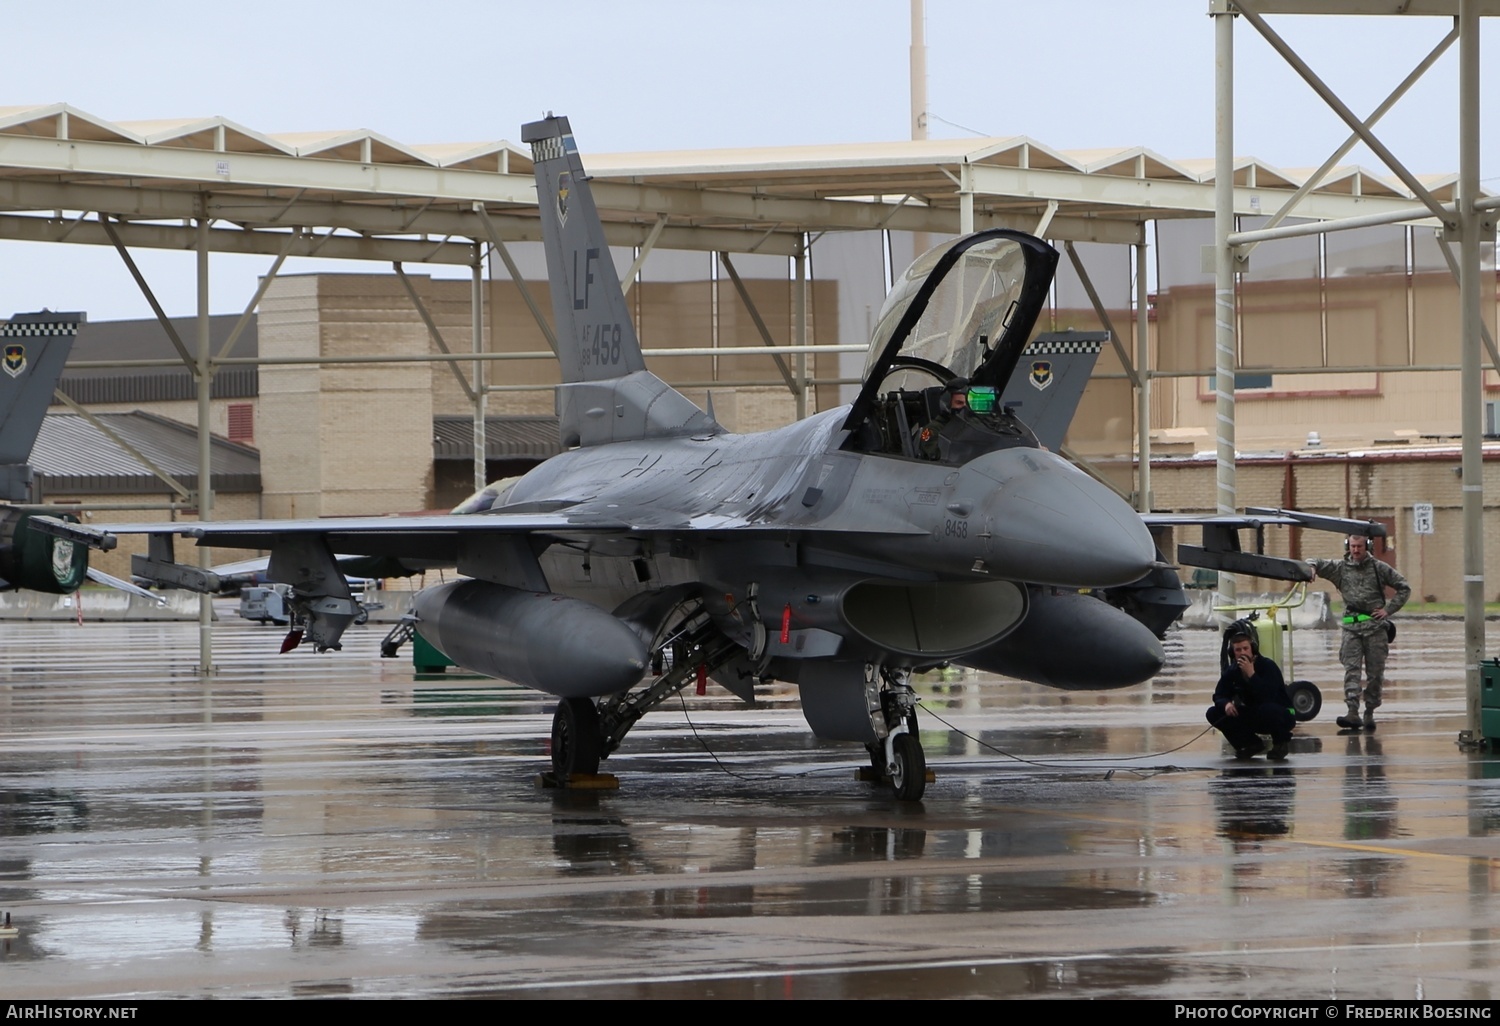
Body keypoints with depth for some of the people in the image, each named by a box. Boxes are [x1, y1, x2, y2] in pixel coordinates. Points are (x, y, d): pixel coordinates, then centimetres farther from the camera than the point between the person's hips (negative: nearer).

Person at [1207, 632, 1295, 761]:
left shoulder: (1268, 666, -22)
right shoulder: (1232, 672, -4)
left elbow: (1268, 697, -34)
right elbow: (1219, 695, -1)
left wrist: (1251, 674, -38)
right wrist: (1226, 703, -25)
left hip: (1282, 715, -6)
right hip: (1254, 718, 6)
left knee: (1267, 709, -42)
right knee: (1213, 714, -9)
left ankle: (1282, 742, -9)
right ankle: (1251, 744, 5)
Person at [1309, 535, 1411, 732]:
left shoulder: (1379, 568, 6)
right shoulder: (1340, 568, 9)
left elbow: (1404, 588, 11)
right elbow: (1315, 563, 11)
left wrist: (1388, 610, 1)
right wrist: (1311, 567, -15)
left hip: (1376, 627, 0)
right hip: (1352, 627, 0)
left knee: (1375, 673, 2)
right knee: (1351, 670, -13)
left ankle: (1369, 713, 12)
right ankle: (1353, 713, -21)